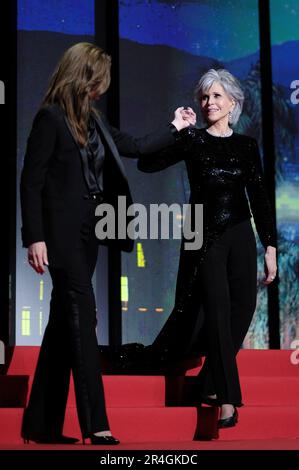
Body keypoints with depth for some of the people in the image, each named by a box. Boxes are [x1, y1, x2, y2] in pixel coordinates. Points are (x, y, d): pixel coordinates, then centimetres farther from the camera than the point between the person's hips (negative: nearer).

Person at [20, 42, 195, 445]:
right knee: (82, 321, -11)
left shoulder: (92, 120, 14)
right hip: (63, 234, -8)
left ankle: (42, 426, 15)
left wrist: (175, 127, 33)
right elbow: (31, 180, -12)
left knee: (64, 325, 9)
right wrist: (35, 238, -17)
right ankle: (95, 426, -9)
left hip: (86, 234, 8)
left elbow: (136, 147, 26)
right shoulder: (51, 117, -9)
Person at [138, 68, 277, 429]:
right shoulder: (193, 141, 0)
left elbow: (259, 198, 6)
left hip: (240, 237, 4)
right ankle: (228, 400, -9)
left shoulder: (247, 145, 7)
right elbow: (146, 164, -11)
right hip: (205, 236, -3)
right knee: (218, 310, -11)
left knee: (242, 309, 3)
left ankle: (209, 385, 21)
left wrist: (270, 247, 0)